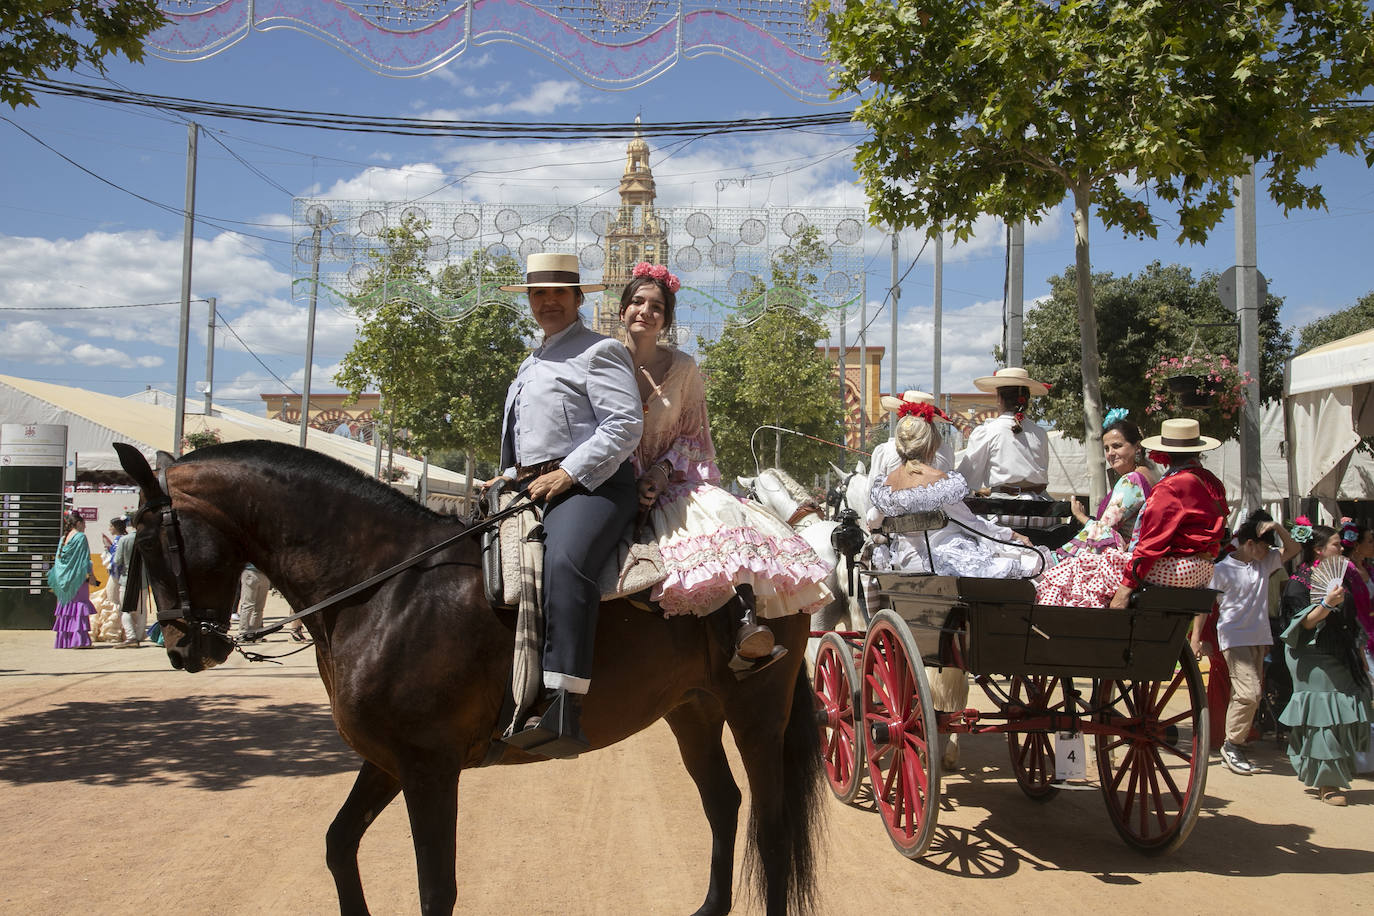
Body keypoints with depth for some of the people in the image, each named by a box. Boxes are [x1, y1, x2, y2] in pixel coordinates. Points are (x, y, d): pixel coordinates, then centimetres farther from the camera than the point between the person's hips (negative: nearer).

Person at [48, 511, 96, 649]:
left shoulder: (63, 538, 13)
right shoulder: (81, 537, -8)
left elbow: (58, 560, 16)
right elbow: (85, 559, -13)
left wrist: (57, 580, 21)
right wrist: (91, 575, -11)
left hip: (64, 579, 7)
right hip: (77, 577, -7)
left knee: (65, 606, 10)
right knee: (79, 606, -7)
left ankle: (63, 640, 12)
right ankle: (79, 640, -12)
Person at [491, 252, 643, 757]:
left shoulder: (599, 351, 2)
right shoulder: (531, 365, 29)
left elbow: (625, 425, -11)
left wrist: (568, 474, -18)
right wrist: (510, 478, 19)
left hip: (590, 486, -10)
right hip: (532, 487, 10)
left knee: (565, 561, -36)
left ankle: (562, 709, -45)